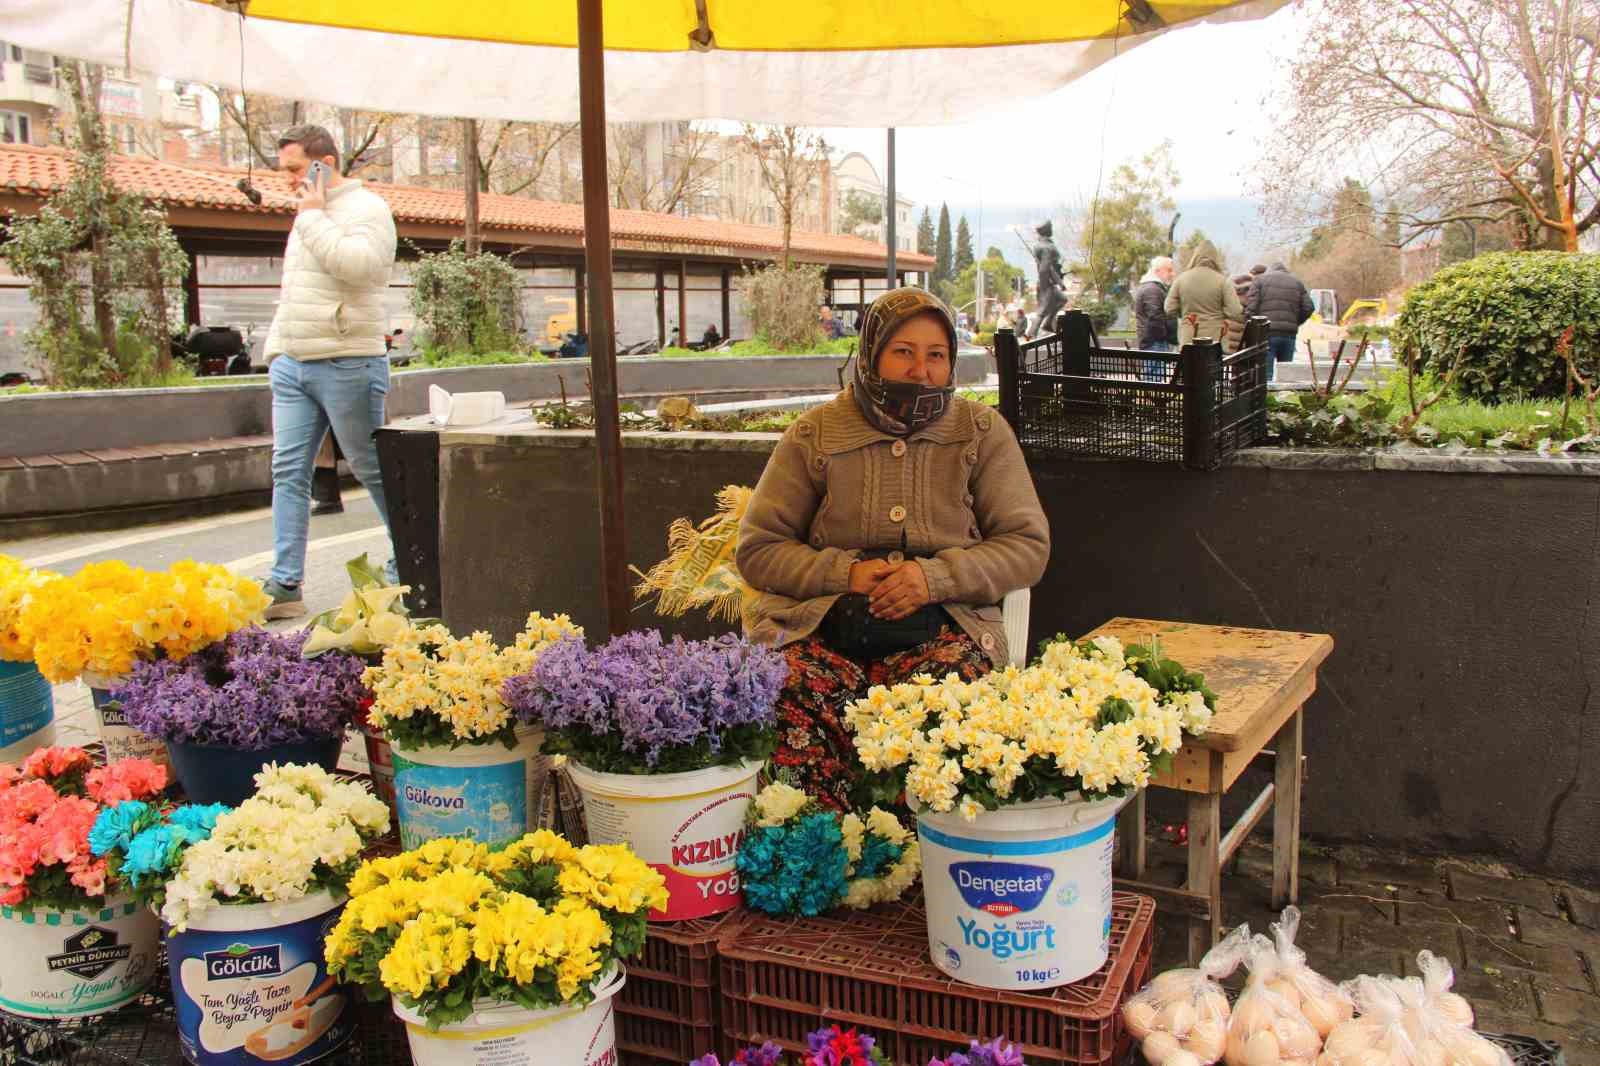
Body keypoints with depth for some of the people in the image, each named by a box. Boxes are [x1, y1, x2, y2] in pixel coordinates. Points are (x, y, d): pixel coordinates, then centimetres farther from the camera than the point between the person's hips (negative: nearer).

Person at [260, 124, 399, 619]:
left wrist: (314, 217, -14)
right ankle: (285, 585, 3)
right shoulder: (309, 218, 20)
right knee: (288, 471, 2)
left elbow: (357, 265, -25)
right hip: (292, 365, 8)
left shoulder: (365, 208, -5)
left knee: (373, 468, 2)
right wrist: (276, 347, 19)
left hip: (347, 365, -8)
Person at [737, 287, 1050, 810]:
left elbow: (1028, 545, 7)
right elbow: (757, 549, 9)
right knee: (794, 694, -33)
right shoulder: (815, 433, 10)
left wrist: (937, 576, -10)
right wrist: (845, 572, -8)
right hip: (823, 624, 0)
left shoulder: (983, 430, 11)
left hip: (941, 626, 0)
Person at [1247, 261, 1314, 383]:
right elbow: (1308, 308, 8)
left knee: (1265, 374, -4)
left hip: (1267, 333, -3)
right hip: (1289, 335, 3)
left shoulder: (1261, 280, 7)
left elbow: (1252, 308, -4)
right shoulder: (1297, 282, 16)